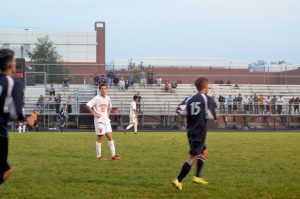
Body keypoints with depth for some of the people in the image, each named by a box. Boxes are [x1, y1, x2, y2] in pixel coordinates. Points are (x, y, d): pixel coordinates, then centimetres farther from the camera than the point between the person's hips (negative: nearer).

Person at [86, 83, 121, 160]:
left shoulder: (108, 98, 9)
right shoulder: (97, 98, -11)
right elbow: (88, 106, -18)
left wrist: (108, 115, 14)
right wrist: (94, 113, -20)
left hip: (106, 119, 6)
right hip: (99, 120, -6)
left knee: (110, 136, 4)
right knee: (99, 137, -2)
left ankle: (113, 155, 7)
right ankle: (99, 156, 6)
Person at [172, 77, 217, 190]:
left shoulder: (190, 99, 8)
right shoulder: (207, 99, -8)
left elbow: (179, 110, -2)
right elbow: (211, 116, -13)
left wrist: (189, 113, 13)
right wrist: (215, 117, 9)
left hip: (191, 132, 7)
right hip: (199, 133, -7)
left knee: (204, 152, 25)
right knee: (193, 158, -5)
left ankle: (197, 177, 22)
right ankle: (178, 181, -10)